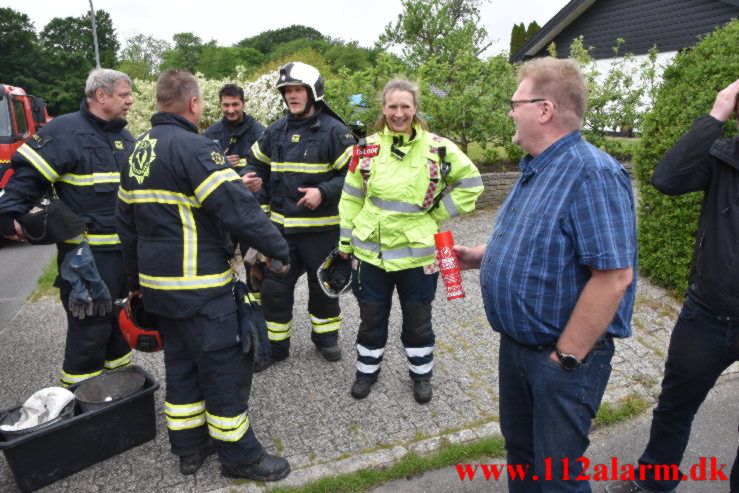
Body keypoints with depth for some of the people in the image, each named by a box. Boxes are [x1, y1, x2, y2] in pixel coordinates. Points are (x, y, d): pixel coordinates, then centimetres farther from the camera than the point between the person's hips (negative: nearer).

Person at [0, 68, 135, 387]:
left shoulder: (124, 138, 15)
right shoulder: (65, 131, -10)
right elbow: (29, 174, -14)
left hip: (126, 249, 8)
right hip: (86, 253, -8)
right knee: (90, 327, -3)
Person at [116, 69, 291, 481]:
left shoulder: (138, 151, 12)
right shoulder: (195, 148, -17)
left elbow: (126, 221, 18)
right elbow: (238, 208, -24)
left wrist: (137, 278, 25)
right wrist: (279, 247, -11)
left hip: (157, 283, 9)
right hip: (199, 288, -9)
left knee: (182, 364, 20)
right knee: (225, 369, 4)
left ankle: (190, 447, 33)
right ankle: (240, 456, 18)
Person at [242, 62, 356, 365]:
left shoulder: (334, 131, -8)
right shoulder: (276, 131, 8)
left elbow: (352, 174, -11)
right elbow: (256, 160, 19)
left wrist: (324, 192, -24)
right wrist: (251, 177, -3)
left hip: (321, 228, -4)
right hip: (280, 226, 4)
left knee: (323, 286, 14)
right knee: (274, 288, 8)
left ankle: (326, 336, 36)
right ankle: (275, 345, 25)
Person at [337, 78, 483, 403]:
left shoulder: (437, 147, -6)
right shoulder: (367, 147, 1)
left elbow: (471, 182, 4)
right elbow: (351, 197, 7)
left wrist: (438, 212, -3)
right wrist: (346, 241, 7)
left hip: (417, 252, -1)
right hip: (371, 251, 2)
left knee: (417, 319, 15)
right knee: (371, 316, 15)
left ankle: (421, 373, 37)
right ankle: (367, 369, 36)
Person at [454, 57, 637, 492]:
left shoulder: (592, 173, -24)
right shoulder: (534, 169, 7)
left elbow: (613, 275, -28)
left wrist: (565, 357, -22)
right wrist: (480, 256, 3)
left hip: (563, 357, -8)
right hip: (516, 344, 9)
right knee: (519, 446, 25)